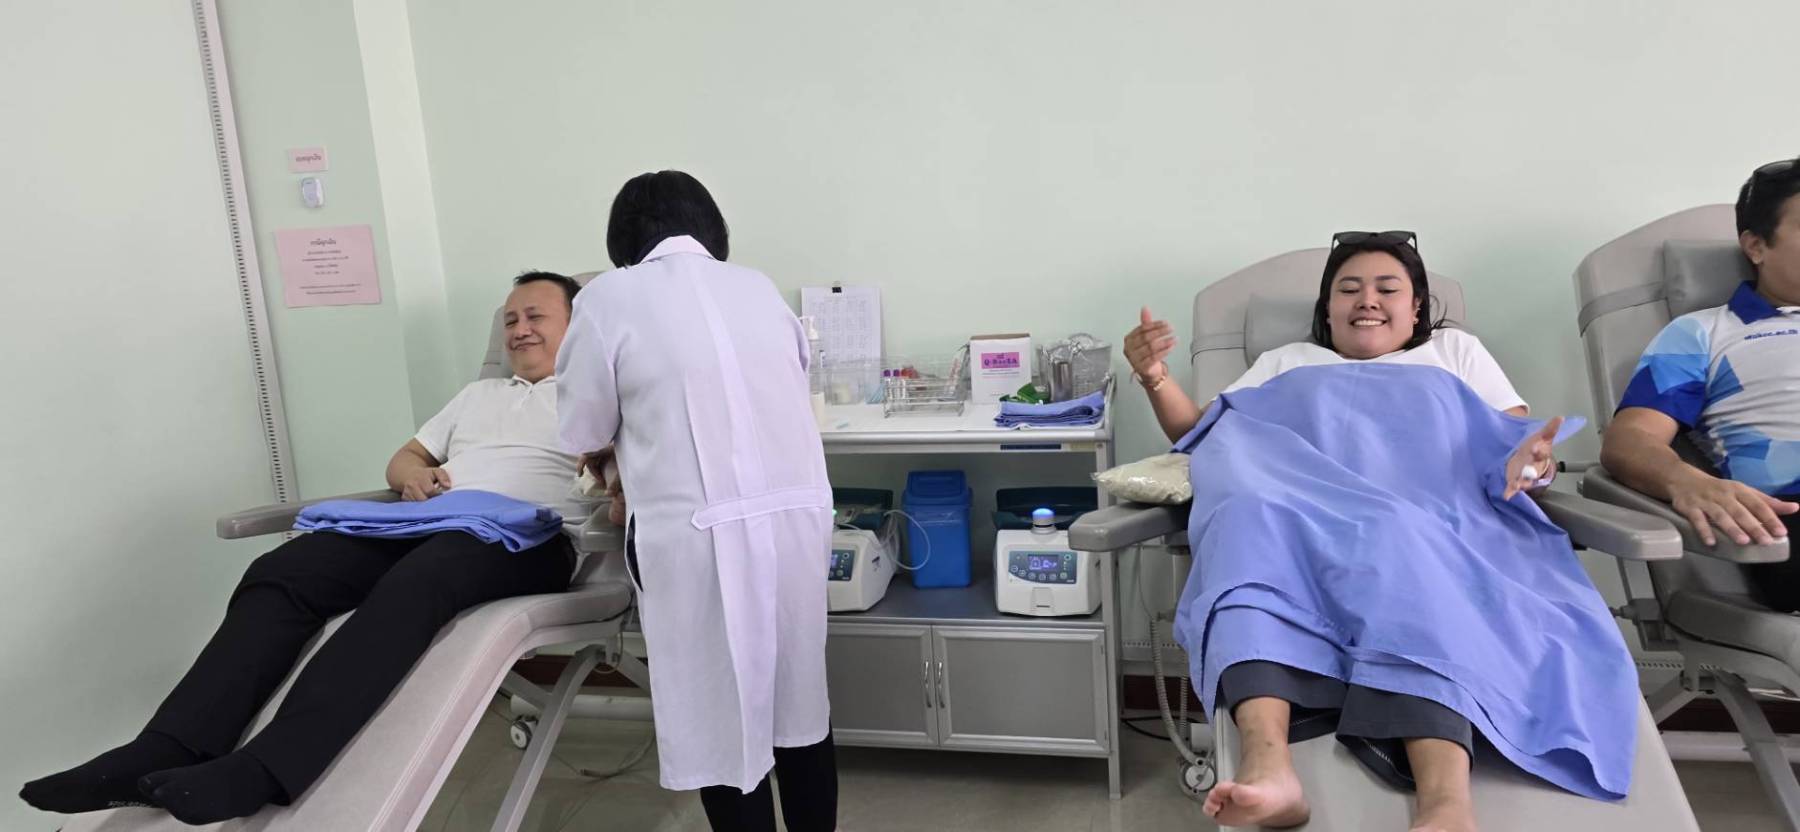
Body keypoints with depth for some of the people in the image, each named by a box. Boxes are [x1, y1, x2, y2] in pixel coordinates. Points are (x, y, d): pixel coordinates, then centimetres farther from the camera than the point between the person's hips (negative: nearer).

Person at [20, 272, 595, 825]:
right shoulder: (478, 393, 33)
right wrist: (413, 473, 8)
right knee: (280, 572, -17)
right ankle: (171, 750, -27)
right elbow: (402, 459, 32)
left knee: (409, 588, -37)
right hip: (424, 520, 7)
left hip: (523, 534, -6)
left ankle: (264, 770, -47)